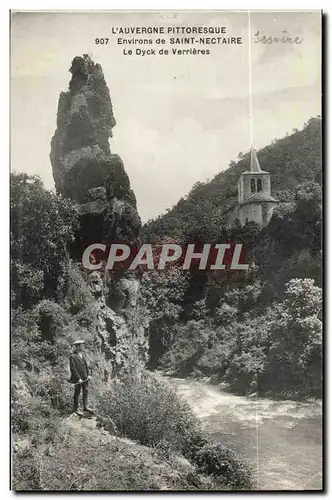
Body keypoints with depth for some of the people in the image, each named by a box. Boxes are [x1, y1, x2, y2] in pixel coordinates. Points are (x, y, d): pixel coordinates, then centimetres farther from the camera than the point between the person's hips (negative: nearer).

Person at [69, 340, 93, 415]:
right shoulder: (73, 357, -12)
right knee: (77, 393, 4)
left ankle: (85, 407, 16)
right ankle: (76, 409, 15)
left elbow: (88, 366, 13)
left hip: (85, 378, 7)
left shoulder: (83, 355, 12)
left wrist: (89, 374, 0)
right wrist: (78, 378, -17)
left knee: (86, 392, 8)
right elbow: (73, 369, -15)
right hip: (78, 379, -7)